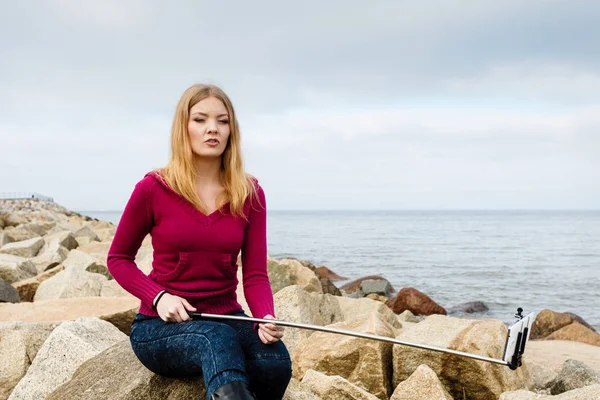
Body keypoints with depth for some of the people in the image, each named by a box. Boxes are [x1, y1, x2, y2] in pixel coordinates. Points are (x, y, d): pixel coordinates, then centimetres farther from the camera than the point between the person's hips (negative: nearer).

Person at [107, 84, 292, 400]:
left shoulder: (250, 194, 0)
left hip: (227, 317, 3)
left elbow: (255, 274, -3)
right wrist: (158, 297, -14)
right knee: (218, 338, -38)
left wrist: (266, 319, -24)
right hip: (160, 325, -3)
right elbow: (118, 259, 5)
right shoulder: (153, 188, -7)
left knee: (276, 359, -30)